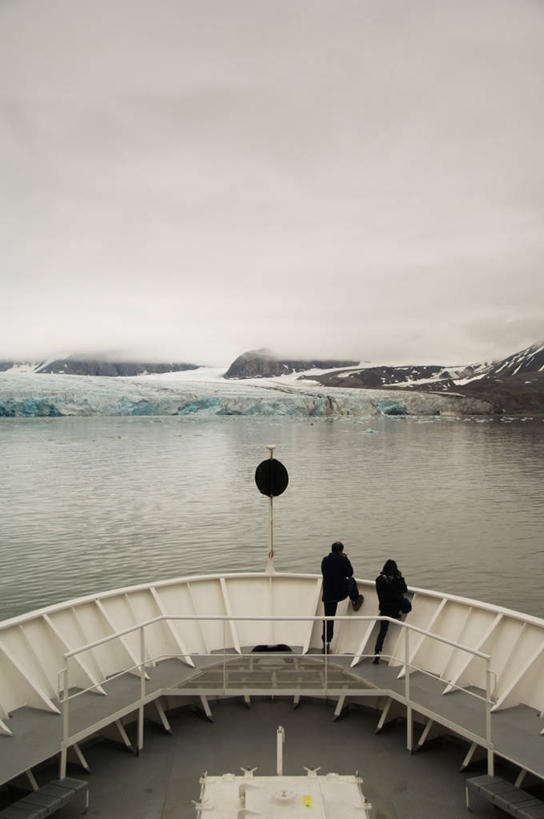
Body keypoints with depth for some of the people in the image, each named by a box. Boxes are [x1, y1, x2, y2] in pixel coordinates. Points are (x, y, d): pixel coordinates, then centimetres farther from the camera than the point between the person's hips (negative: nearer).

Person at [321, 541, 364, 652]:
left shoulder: (325, 560, 1)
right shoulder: (343, 560, -12)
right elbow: (350, 573, 1)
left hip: (328, 594, 3)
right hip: (342, 592, -2)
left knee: (328, 618, 8)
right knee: (351, 581, 29)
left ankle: (326, 643, 4)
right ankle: (355, 603, 48)